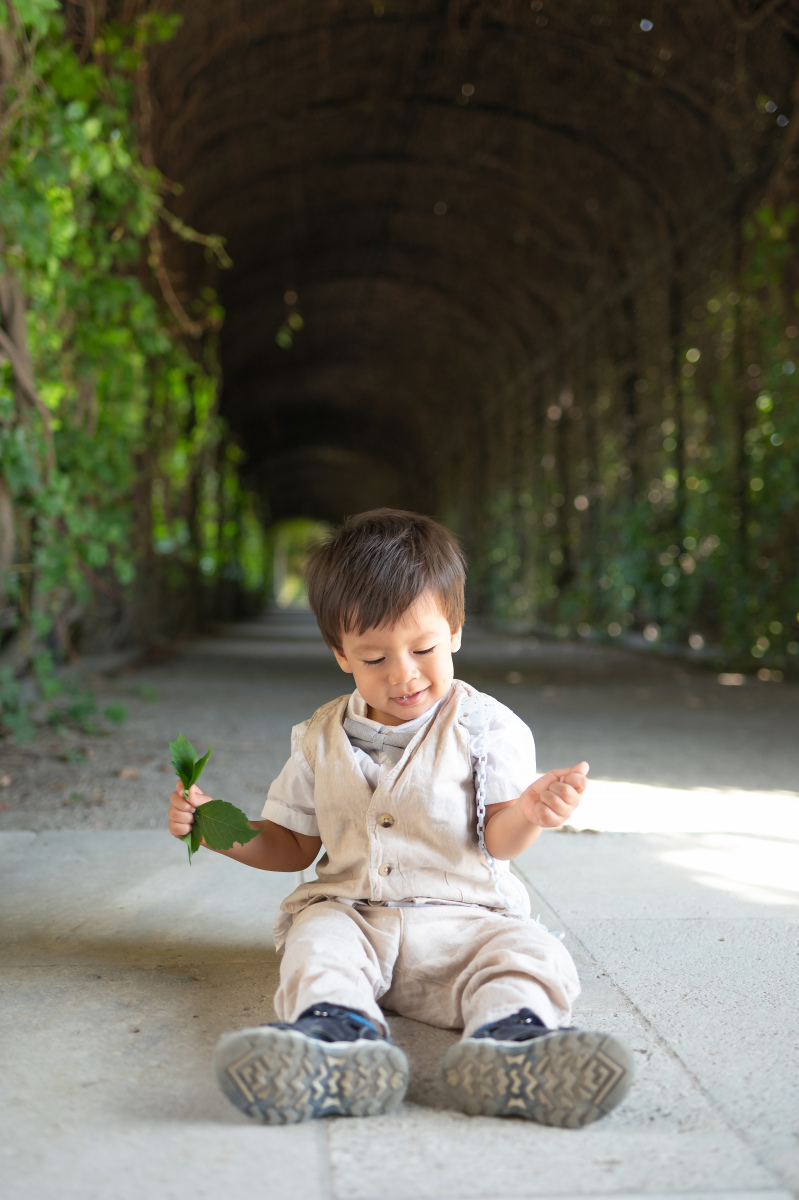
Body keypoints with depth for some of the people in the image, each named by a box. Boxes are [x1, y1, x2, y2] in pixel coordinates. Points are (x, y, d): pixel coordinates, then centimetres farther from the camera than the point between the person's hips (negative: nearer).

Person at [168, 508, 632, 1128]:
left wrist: (530, 813, -31)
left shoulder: (487, 727, 2)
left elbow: (497, 841, -6)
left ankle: (507, 1044, -59)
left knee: (532, 954, -29)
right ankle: (340, 1035, -60)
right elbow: (294, 844, 19)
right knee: (318, 943, -31)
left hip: (462, 918, -1)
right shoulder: (321, 738, 11)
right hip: (348, 911, 2)